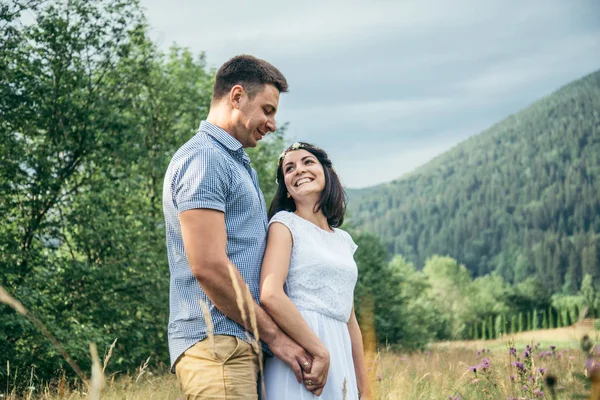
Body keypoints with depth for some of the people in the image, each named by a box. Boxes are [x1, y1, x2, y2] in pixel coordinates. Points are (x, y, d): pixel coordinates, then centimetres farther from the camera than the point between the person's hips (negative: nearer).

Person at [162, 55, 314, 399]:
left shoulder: (239, 164, 23)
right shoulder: (203, 158, -9)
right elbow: (208, 265, -19)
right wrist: (274, 335, -13)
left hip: (241, 344, 10)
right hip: (216, 344, -10)